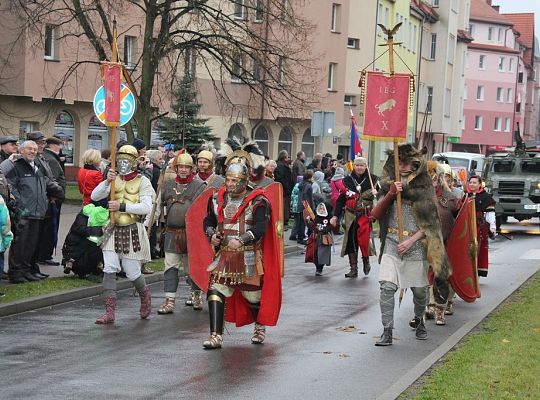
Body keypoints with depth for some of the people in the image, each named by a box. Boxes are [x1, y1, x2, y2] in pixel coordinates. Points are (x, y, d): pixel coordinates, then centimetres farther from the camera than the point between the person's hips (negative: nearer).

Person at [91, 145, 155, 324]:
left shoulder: (142, 181, -3)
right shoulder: (115, 179, 8)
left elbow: (146, 207, -16)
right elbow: (94, 196, -3)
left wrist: (122, 206, -24)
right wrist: (106, 182, -19)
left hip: (133, 231, -3)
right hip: (114, 230, 3)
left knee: (132, 273, 4)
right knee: (109, 270, -7)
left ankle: (146, 297, 35)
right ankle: (110, 312, -5)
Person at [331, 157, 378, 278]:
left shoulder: (372, 179, 2)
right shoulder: (347, 180, 9)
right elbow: (340, 199, 12)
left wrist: (376, 194, -18)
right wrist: (335, 216, 6)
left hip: (365, 214, -3)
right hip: (350, 215, 3)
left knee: (364, 238, -19)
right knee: (351, 240, 4)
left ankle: (366, 260, 8)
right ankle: (353, 269, 12)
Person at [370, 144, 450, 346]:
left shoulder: (423, 187, -1)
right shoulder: (389, 185, 8)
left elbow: (429, 223, -3)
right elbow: (376, 215, 0)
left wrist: (411, 241, -13)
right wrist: (390, 194, -13)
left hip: (416, 245, -1)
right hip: (391, 244, 1)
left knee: (419, 289, 9)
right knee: (387, 287, -12)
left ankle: (419, 321, 36)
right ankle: (387, 332, -9)